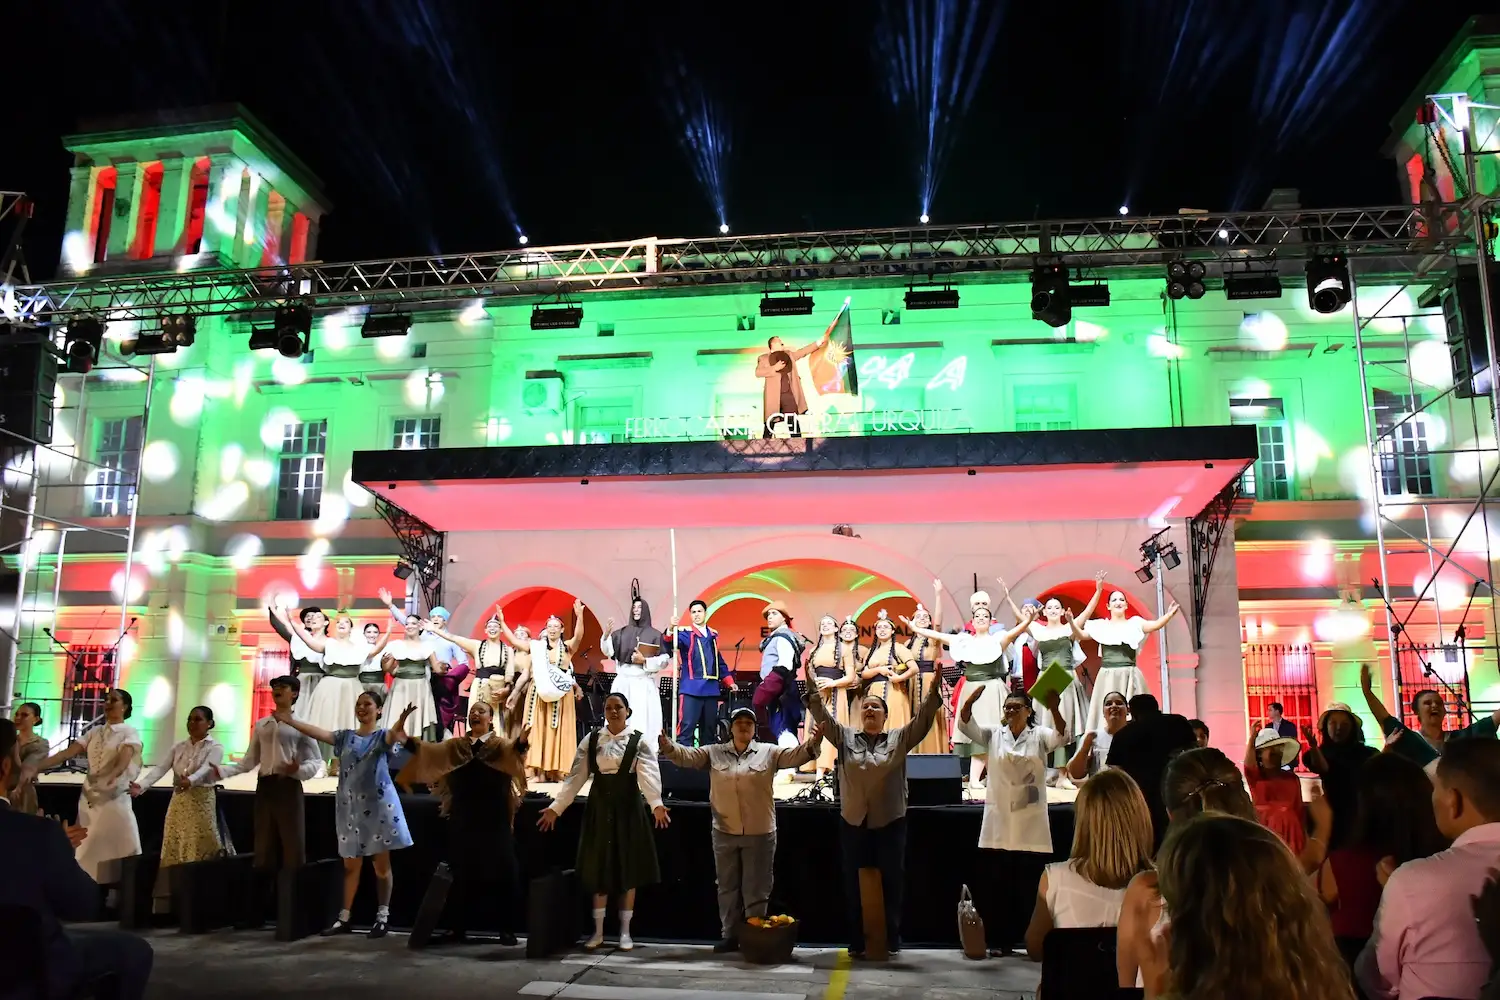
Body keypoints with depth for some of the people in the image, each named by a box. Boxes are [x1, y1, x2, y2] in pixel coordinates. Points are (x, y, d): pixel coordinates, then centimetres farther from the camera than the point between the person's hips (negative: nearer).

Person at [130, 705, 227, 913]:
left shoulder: (215, 747, -3)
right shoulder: (179, 747, 12)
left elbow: (205, 769, -22)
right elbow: (160, 769, -1)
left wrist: (189, 781, -43)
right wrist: (141, 785, -20)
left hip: (201, 804, -5)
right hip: (178, 804, 5)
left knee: (197, 853, -7)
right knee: (173, 853, 4)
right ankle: (164, 907, 7)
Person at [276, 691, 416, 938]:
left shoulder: (382, 736, -2)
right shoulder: (345, 736, 10)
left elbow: (394, 734, -25)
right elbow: (318, 733, -1)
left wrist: (401, 722, -49)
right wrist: (290, 720, -11)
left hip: (378, 805, -4)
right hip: (350, 806, 4)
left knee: (381, 864, 2)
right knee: (351, 865, 10)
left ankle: (382, 916, 9)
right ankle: (344, 917, 15)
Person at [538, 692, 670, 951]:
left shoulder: (639, 742, -5)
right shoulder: (591, 740, 2)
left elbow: (648, 775, -20)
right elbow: (576, 776, -1)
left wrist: (656, 804, -37)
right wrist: (555, 807, -8)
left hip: (628, 808, -2)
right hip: (599, 807, 2)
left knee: (628, 868, 4)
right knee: (598, 868, 7)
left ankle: (625, 931, 16)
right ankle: (598, 931, 18)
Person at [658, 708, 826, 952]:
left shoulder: (769, 752, 0)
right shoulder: (714, 753, 5)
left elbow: (795, 755, -10)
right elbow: (687, 756, -4)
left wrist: (812, 743, -29)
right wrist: (669, 747, -25)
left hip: (759, 833, -2)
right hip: (724, 832, 2)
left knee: (756, 888, 7)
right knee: (727, 887, 13)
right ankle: (730, 935, 26)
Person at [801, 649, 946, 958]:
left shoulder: (899, 739, 3)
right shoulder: (845, 737, 6)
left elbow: (923, 718, -8)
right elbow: (822, 713, -2)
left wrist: (934, 690, -21)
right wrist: (812, 685, -14)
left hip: (890, 822, -1)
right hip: (853, 822, 1)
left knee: (891, 883, 5)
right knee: (854, 886, 7)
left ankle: (891, 941, 17)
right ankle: (857, 942, 16)